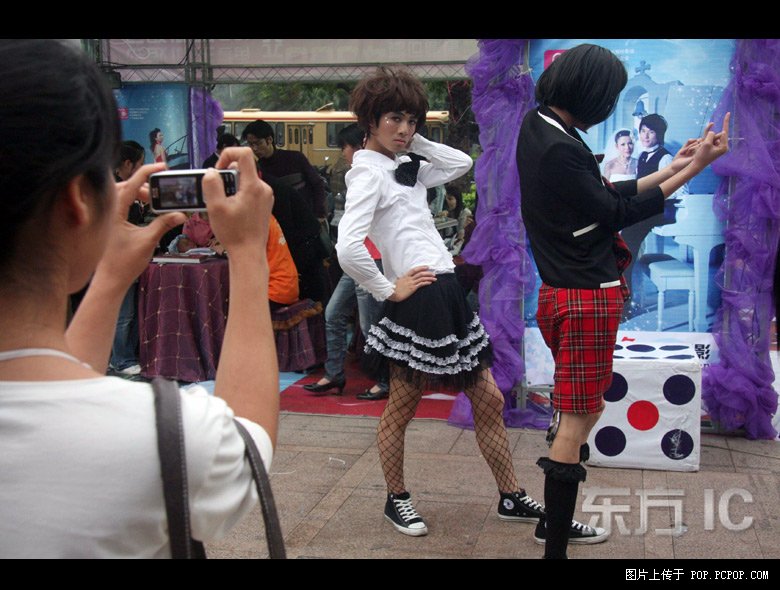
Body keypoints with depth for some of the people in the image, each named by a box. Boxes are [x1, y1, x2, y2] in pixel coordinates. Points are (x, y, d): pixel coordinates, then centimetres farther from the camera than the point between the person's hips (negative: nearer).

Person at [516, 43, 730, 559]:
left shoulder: (539, 127, 9)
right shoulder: (559, 148, -22)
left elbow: (605, 195, 13)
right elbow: (615, 212, -15)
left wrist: (671, 168, 15)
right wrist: (692, 170, -11)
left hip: (565, 292, 10)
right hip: (587, 297, -10)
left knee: (577, 413, 21)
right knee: (578, 420, -2)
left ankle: (555, 524, 33)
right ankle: (555, 549, 7)